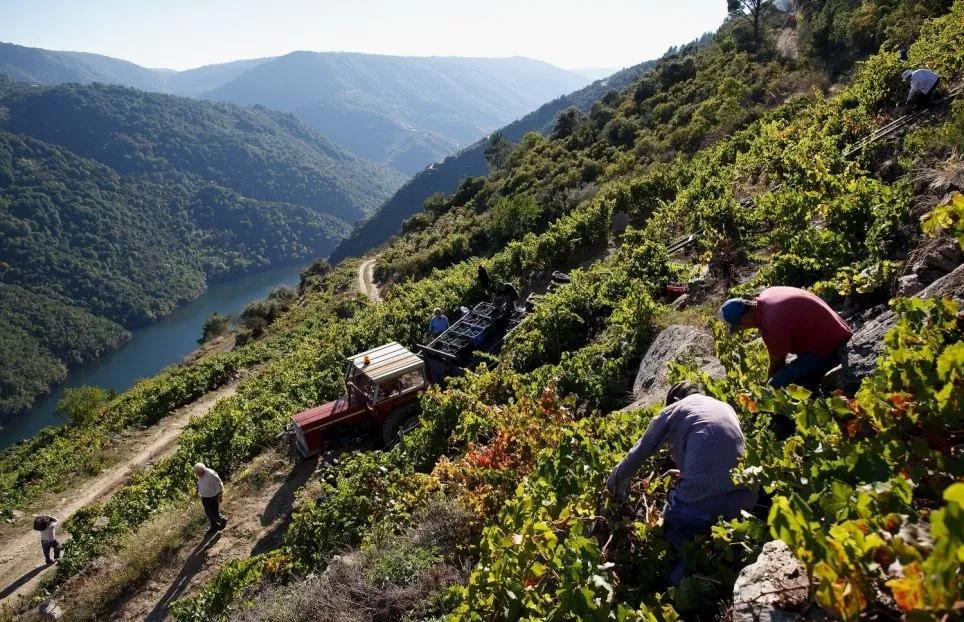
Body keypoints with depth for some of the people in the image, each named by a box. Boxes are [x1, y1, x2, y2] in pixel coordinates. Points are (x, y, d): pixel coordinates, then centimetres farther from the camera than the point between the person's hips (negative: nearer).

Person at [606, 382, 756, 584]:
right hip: (745, 497, 5)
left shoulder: (673, 410, 12)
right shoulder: (726, 407, 26)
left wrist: (615, 486, 33)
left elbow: (636, 456, 17)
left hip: (702, 497, -5)